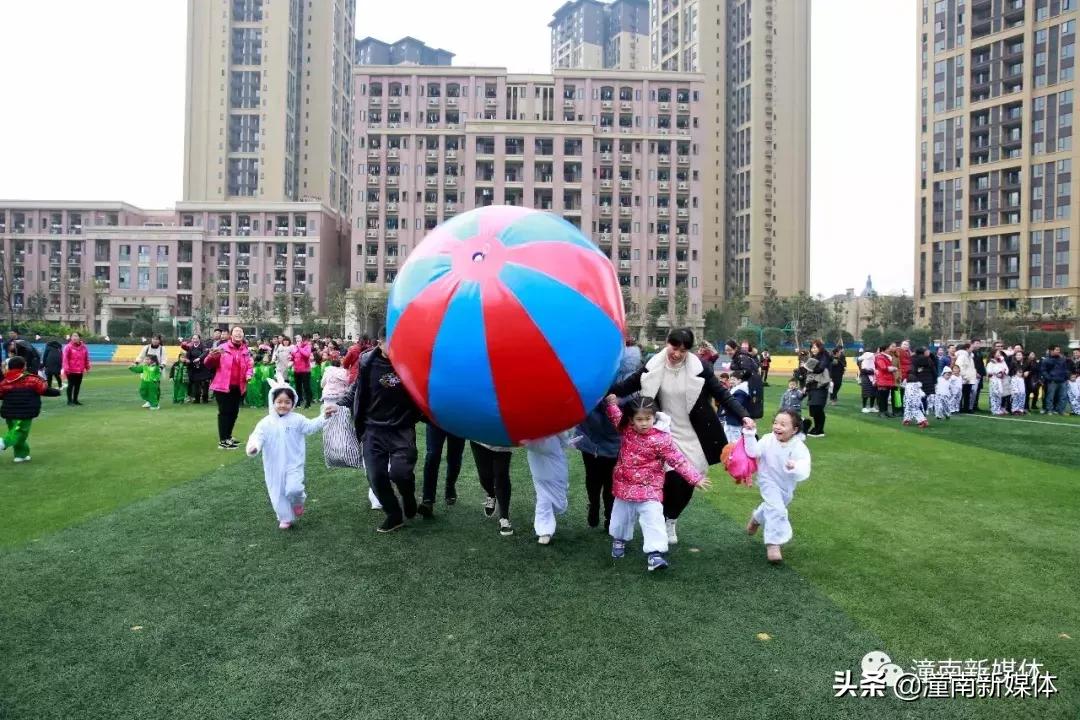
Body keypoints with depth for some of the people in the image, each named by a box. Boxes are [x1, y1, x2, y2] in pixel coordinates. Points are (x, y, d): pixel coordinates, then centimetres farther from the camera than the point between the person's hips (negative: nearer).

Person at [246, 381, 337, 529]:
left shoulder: (297, 419, -2)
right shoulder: (266, 423, -3)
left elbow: (311, 426, -8)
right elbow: (257, 436, -13)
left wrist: (324, 416, -24)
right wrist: (253, 447, -35)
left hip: (294, 464, -2)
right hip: (274, 467, 2)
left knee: (293, 489, -19)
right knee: (277, 494, 9)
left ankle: (298, 502, 16)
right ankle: (285, 518, 30)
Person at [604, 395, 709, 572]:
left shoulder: (661, 439, -17)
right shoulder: (626, 430, -5)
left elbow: (679, 460, -15)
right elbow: (615, 416, 14)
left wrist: (696, 478, -18)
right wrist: (611, 402, -3)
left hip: (650, 489, -4)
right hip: (625, 485, 4)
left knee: (653, 519, -15)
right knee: (621, 516, 20)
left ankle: (655, 553, -14)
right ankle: (619, 540, 46)